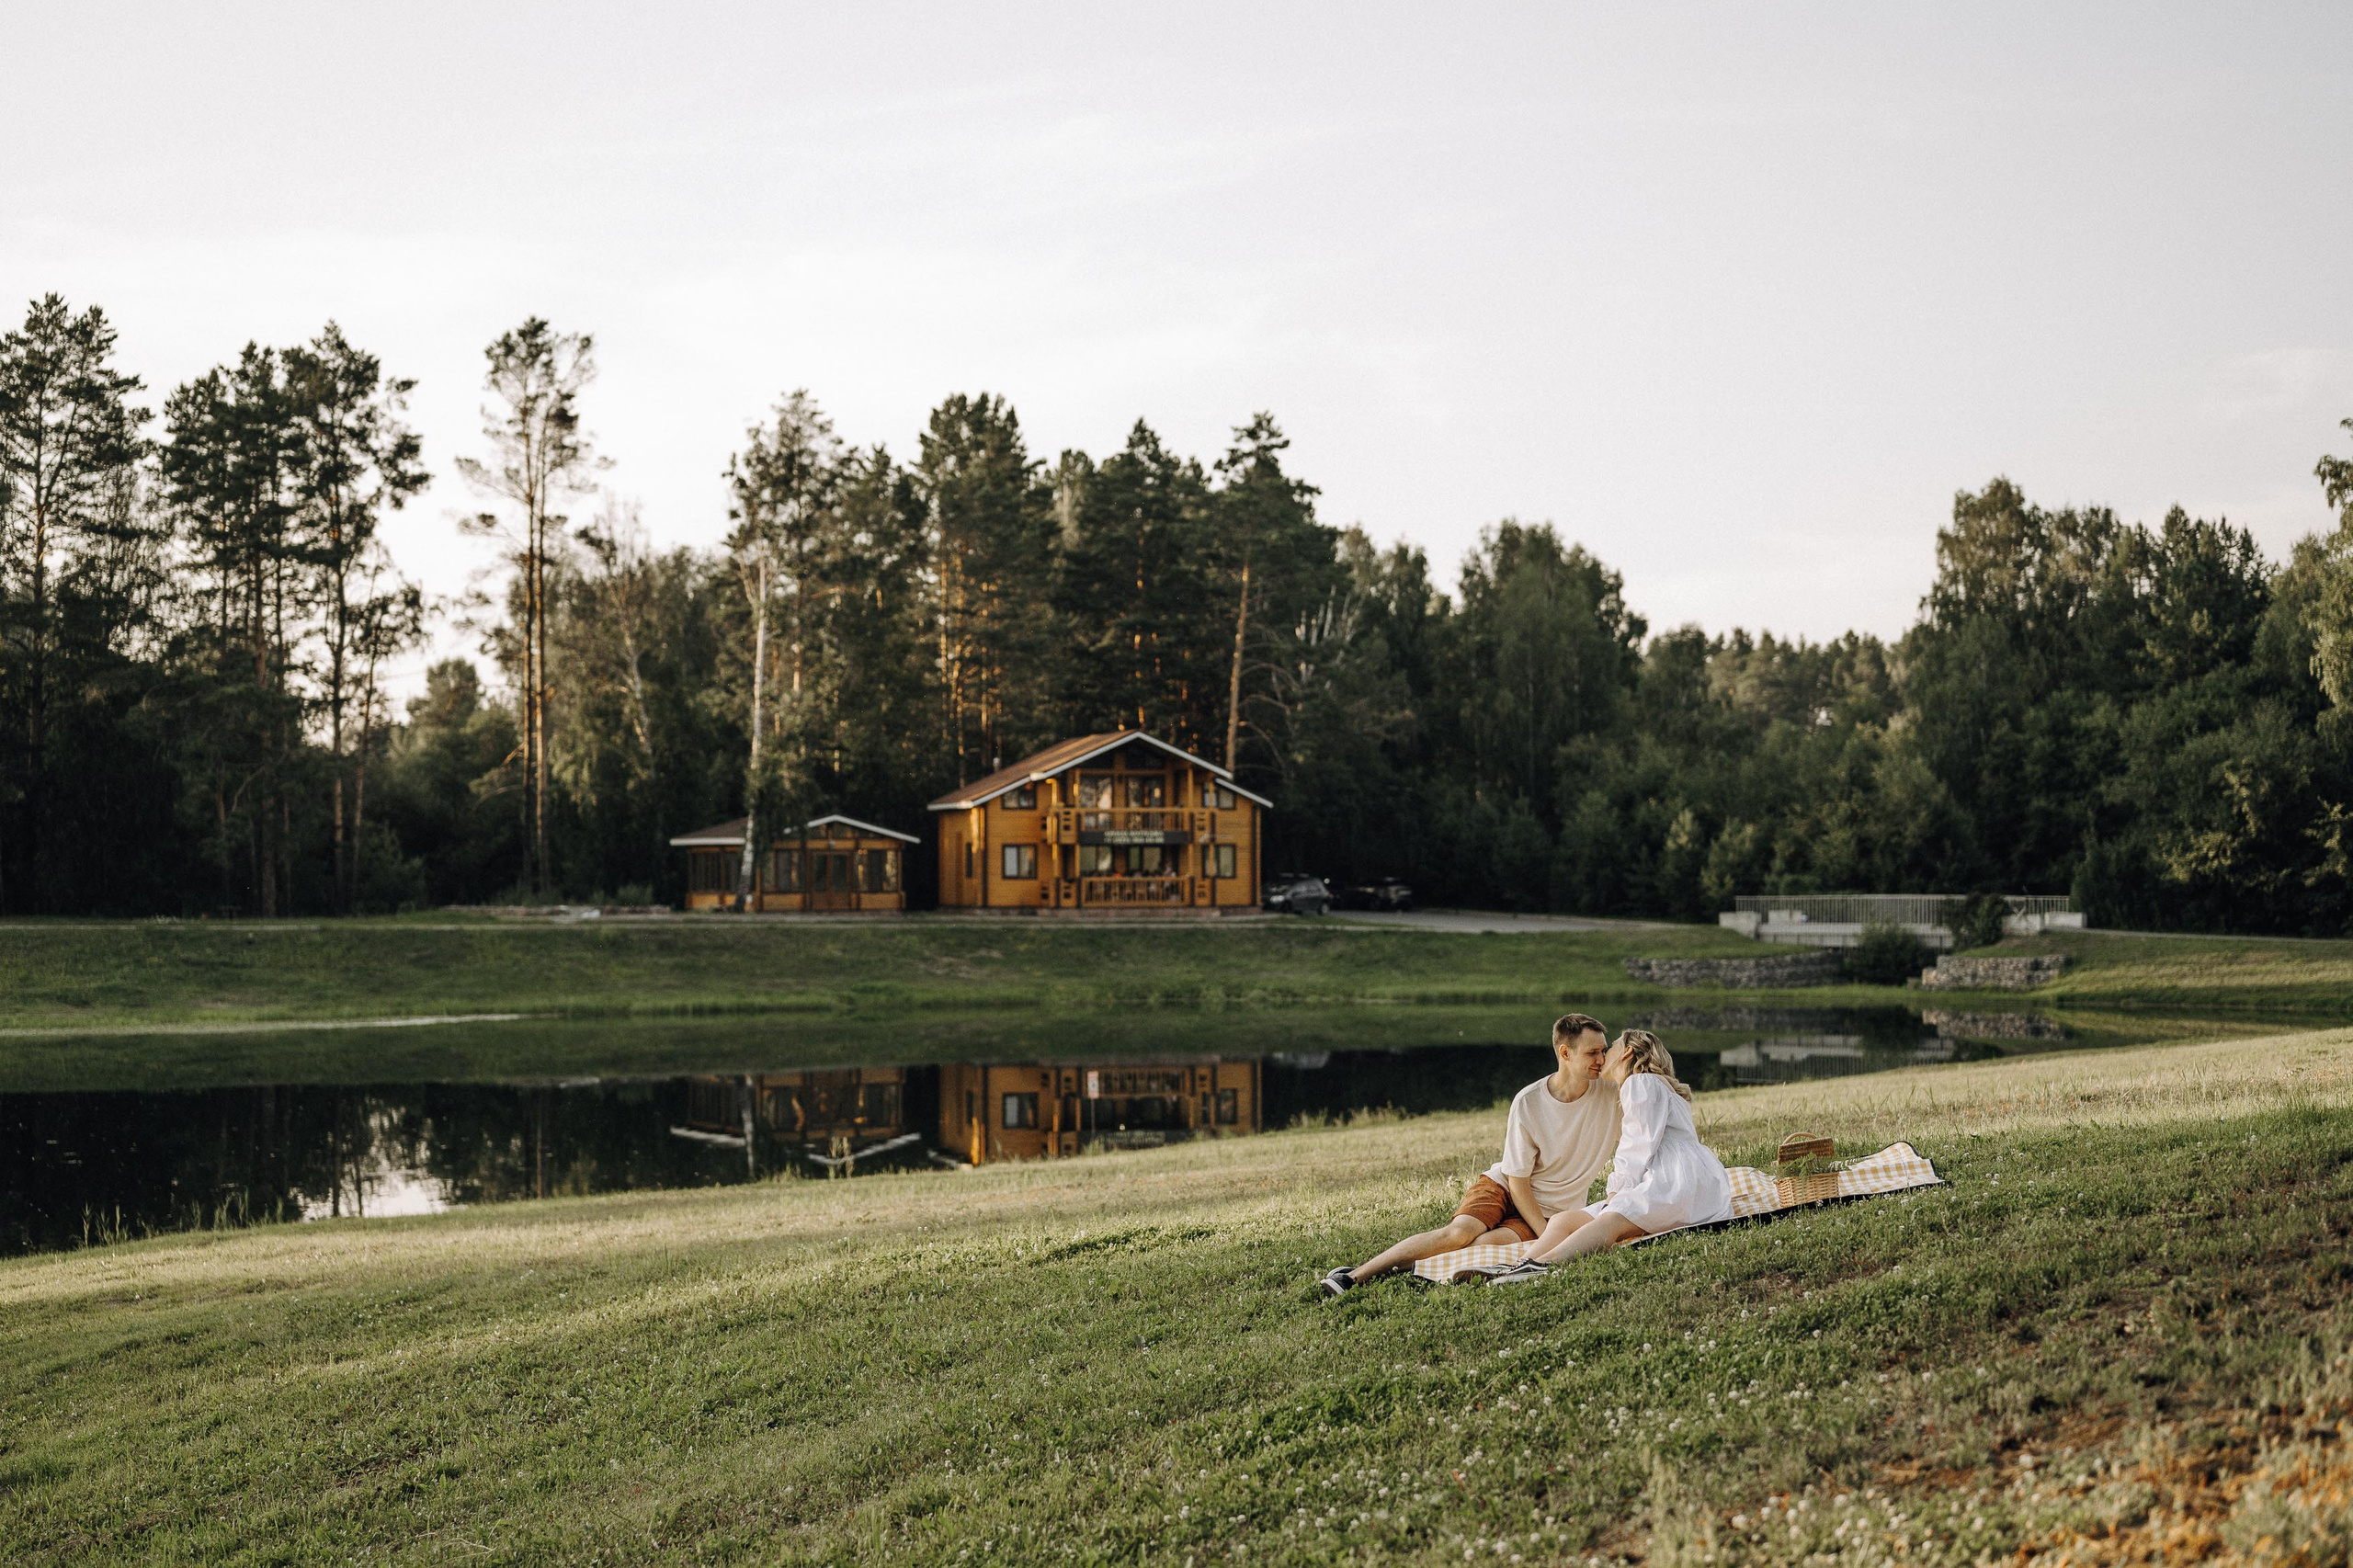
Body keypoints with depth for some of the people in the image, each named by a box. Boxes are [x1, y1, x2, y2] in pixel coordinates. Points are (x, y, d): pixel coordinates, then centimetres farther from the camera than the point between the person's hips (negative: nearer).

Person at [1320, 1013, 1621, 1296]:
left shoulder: (1612, 1096, -9)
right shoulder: (1528, 1103, -13)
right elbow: (1517, 1181, -11)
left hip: (1548, 1210, 1)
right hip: (1504, 1187, -1)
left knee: (1488, 1244, -30)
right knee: (1461, 1232, -30)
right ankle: (1356, 1275, -26)